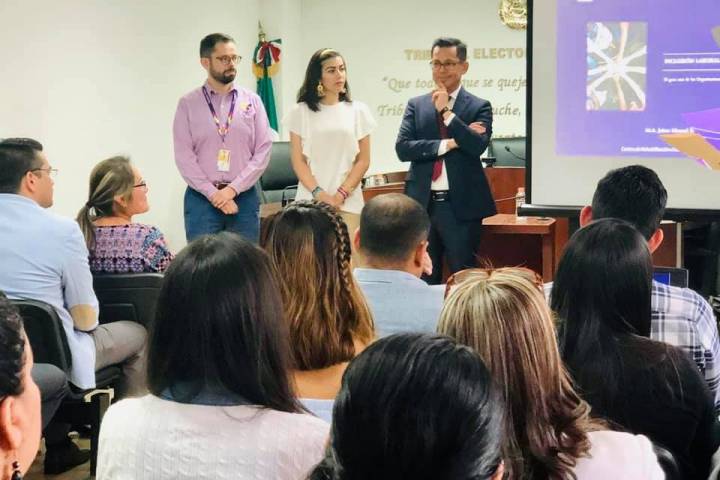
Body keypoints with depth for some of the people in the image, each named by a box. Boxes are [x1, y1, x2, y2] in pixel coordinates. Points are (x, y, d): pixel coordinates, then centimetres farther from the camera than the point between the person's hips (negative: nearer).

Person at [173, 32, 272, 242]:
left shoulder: (252, 101, 5)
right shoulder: (188, 104, 2)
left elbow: (263, 151, 0)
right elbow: (184, 156, -4)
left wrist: (232, 189, -9)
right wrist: (213, 194, -11)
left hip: (244, 197, 1)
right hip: (201, 198, -1)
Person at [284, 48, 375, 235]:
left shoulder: (358, 111, 9)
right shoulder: (301, 112, 6)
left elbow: (363, 160, 6)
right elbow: (298, 160, 3)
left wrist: (341, 195, -6)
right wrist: (318, 193, -11)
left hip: (348, 202, 1)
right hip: (311, 200, -1)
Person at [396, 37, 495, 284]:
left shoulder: (479, 107, 1)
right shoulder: (416, 105, 9)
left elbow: (478, 146, -14)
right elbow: (402, 148, -3)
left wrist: (446, 111, -16)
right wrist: (449, 144, -12)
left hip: (461, 206, -3)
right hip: (422, 204, 3)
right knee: (424, 280, 9)